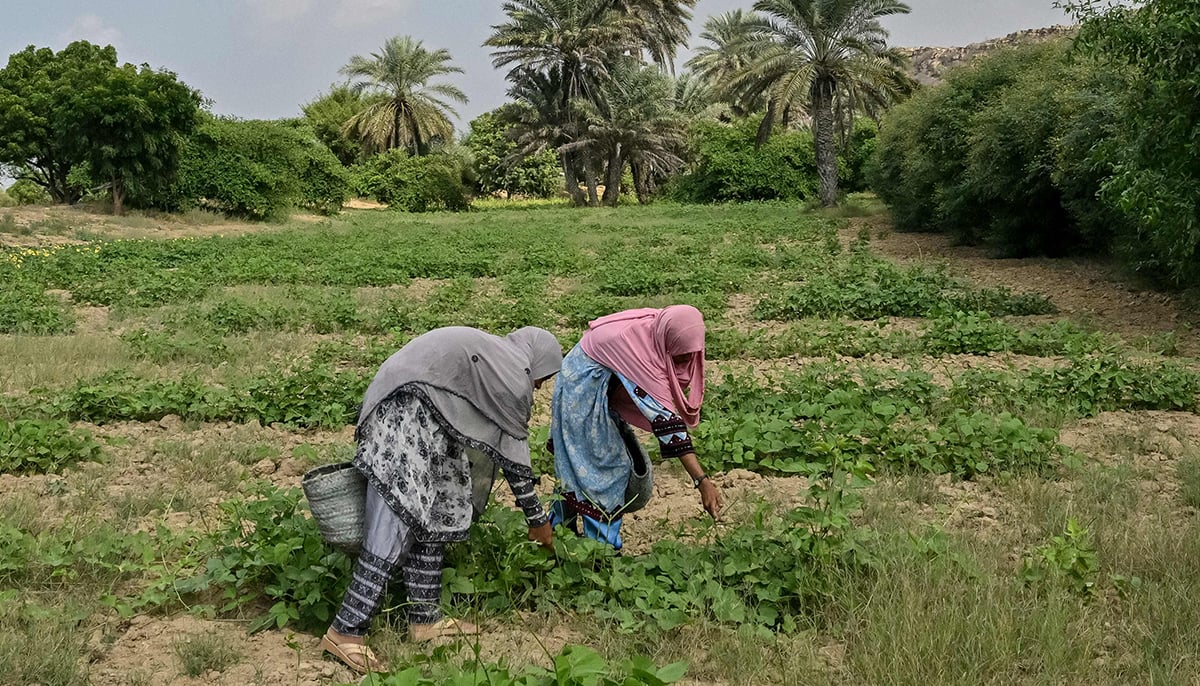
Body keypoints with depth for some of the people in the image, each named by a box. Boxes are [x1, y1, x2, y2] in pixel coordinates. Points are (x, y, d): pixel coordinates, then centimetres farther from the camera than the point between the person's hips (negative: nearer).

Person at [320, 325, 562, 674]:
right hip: (404, 418, -10)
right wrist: (537, 520, 10)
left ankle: (424, 617, 16)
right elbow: (515, 457, 0)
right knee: (395, 529, -11)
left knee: (435, 518, 11)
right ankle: (345, 631, -8)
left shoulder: (491, 357, 21)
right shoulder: (515, 377, -5)